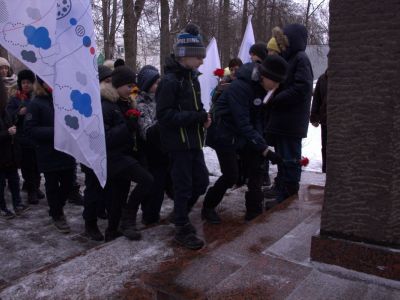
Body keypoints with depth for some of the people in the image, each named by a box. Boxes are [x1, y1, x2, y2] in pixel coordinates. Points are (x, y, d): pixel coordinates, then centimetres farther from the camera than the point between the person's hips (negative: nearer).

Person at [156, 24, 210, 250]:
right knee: (183, 186, 1)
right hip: (179, 143, -8)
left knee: (202, 181, 14)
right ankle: (182, 229, 17)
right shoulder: (170, 81, -15)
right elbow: (164, 115, -20)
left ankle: (182, 214, 35)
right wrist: (196, 117, -22)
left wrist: (203, 116, 0)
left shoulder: (192, 77, 12)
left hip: (193, 141, 8)